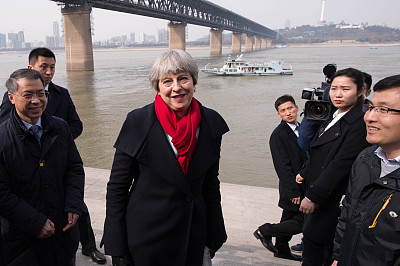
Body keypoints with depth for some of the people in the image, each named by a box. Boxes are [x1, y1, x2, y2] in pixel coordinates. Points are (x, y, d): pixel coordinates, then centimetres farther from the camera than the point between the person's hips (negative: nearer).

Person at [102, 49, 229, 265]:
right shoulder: (138, 122, -14)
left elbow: (210, 183, 4)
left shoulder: (211, 122, -5)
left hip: (194, 235, 3)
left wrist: (214, 239, 7)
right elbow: (117, 187, -9)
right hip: (147, 236, -2)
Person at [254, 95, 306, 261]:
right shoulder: (278, 135, -17)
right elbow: (283, 167, -19)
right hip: (293, 189, -8)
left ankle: (282, 250, 35)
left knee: (289, 221, 19)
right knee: (303, 223, -4)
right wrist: (294, 192, -20)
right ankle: (265, 231, 9)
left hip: (303, 187, 8)